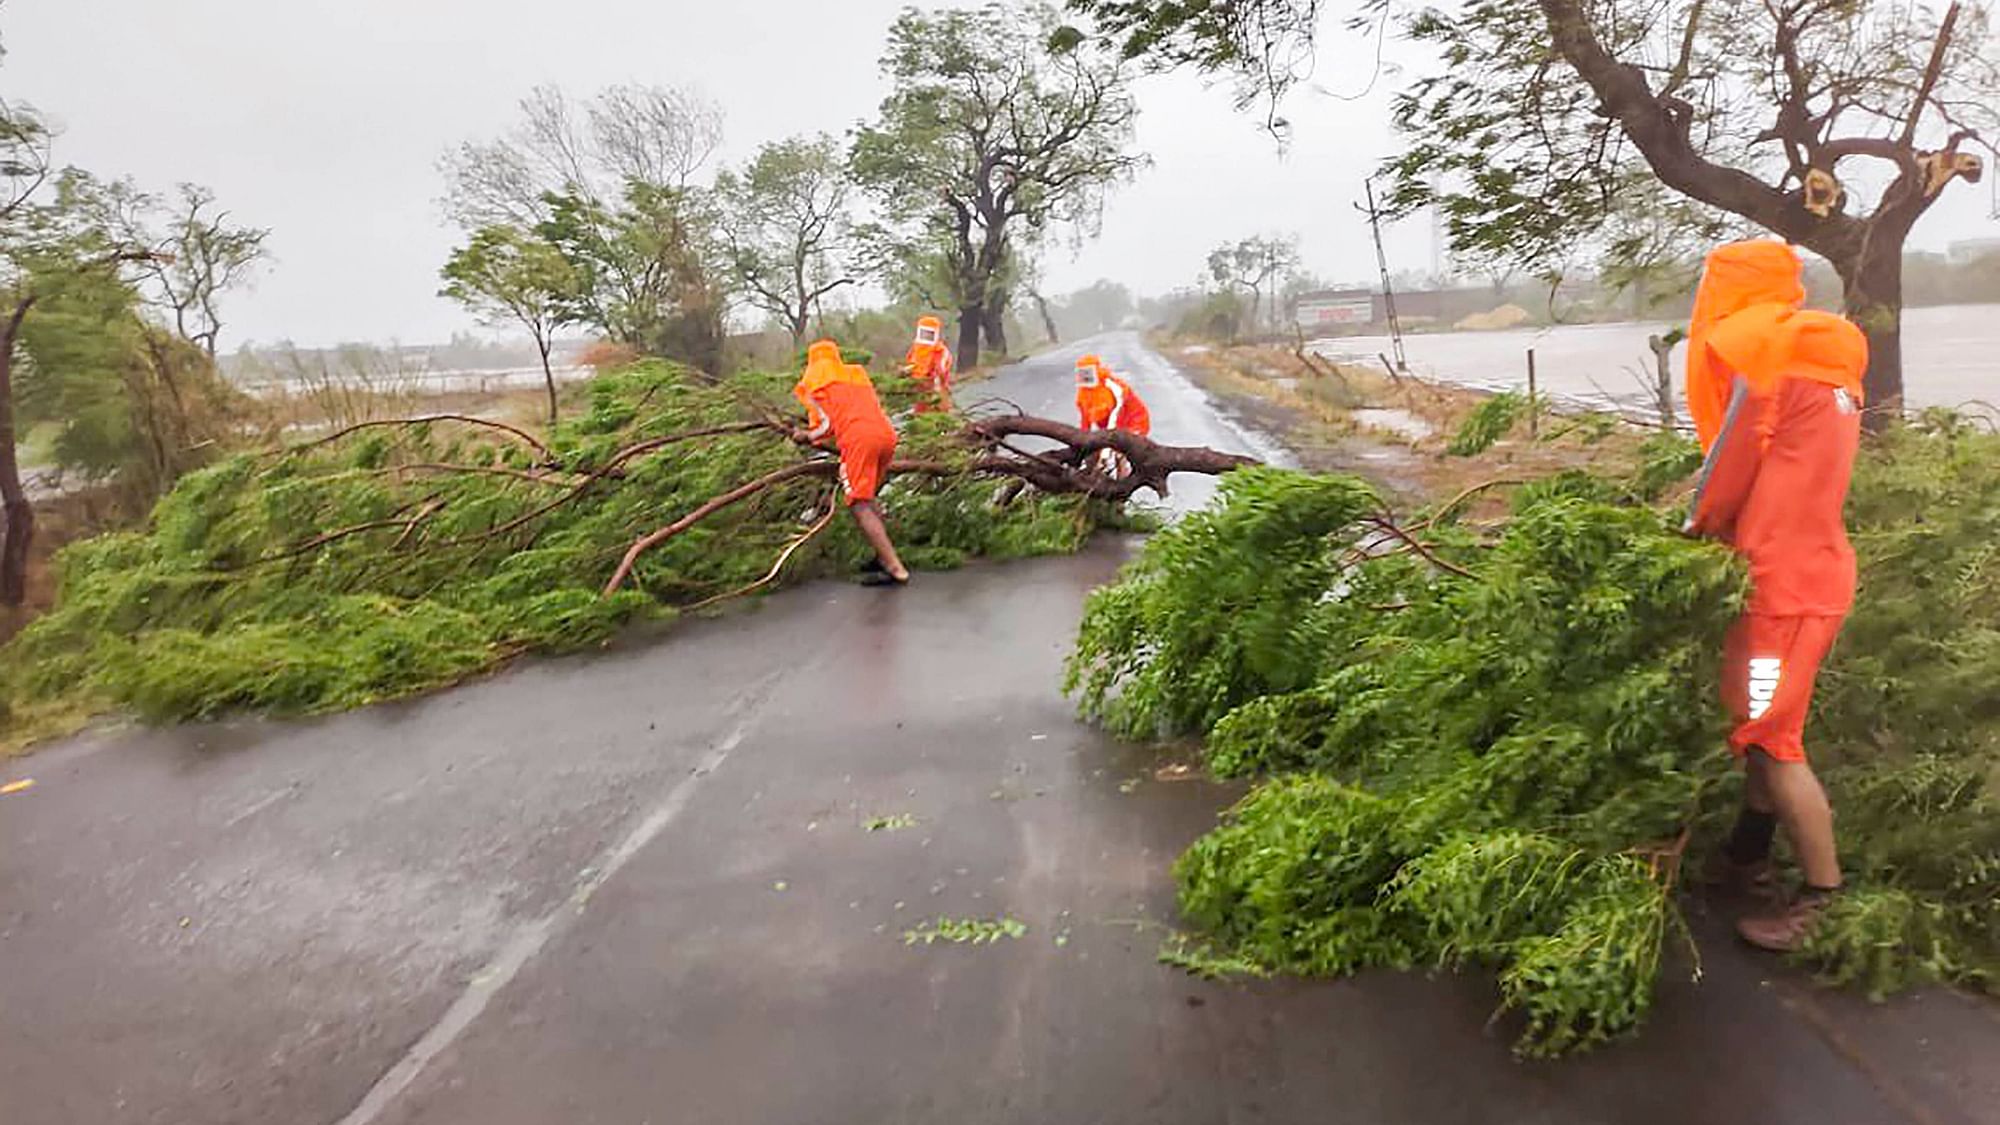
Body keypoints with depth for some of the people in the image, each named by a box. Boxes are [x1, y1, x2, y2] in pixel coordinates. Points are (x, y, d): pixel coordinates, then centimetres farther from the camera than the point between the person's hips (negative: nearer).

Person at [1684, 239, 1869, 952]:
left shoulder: (1765, 364, -16)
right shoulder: (1826, 363, 13)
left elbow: (1728, 469, -8)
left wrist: (1697, 524, 9)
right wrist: (1720, 519, 9)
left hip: (1786, 583, -10)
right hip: (1807, 567, 10)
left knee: (1770, 736, -3)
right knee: (1757, 721, 19)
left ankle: (1825, 897, 7)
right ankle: (1748, 854, 31)